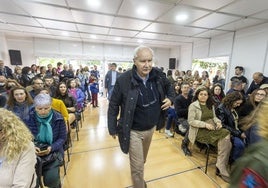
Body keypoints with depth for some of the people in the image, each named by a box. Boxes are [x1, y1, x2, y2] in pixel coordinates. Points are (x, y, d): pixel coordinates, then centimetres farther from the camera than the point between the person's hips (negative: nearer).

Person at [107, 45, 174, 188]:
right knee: (137, 167, 8)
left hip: (151, 127, 6)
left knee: (142, 160, 30)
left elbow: (169, 87, 12)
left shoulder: (158, 75, -10)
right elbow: (113, 105, -12)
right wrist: (112, 128, -7)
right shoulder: (123, 80, -23)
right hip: (134, 131, -5)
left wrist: (170, 98, -7)